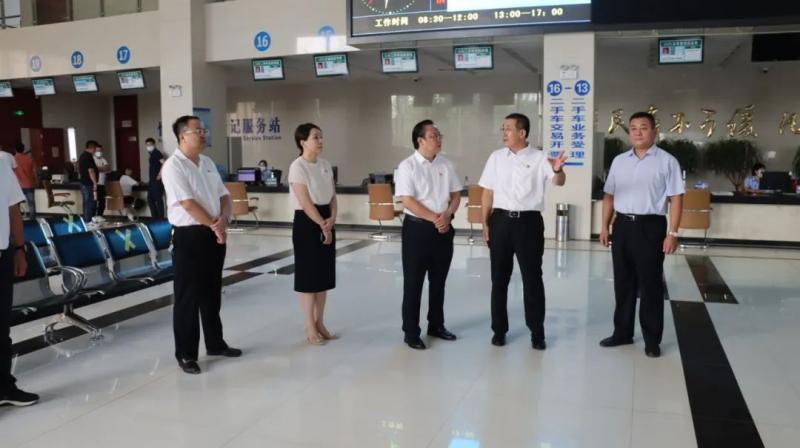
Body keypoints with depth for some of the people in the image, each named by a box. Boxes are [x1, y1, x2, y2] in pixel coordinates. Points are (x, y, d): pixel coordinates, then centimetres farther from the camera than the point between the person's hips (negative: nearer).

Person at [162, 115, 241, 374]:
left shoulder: (208, 163, 12)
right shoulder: (173, 166, -12)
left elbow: (224, 196, 11)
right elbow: (188, 204, -18)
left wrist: (223, 219, -8)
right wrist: (214, 225, -12)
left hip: (215, 234, 7)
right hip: (189, 236, -7)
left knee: (212, 293, 17)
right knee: (188, 297, 1)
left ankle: (215, 344, 30)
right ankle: (186, 354, 11)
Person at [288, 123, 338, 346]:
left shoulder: (325, 165, 10)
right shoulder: (297, 167, -14)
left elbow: (332, 195, 9)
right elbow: (306, 203, -17)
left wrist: (332, 219, -8)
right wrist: (322, 226, -13)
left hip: (325, 221, 8)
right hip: (306, 222, -8)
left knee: (324, 273, 11)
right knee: (309, 274, 0)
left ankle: (319, 323, 23)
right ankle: (309, 326, 12)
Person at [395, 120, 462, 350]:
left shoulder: (446, 164, 7)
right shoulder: (407, 166, -9)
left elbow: (456, 194, 9)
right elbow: (408, 201, -14)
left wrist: (447, 215, -9)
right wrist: (434, 218, -17)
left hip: (444, 229, 5)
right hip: (417, 228, -5)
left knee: (439, 281, 15)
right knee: (413, 283, 2)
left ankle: (436, 325, 31)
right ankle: (411, 332, 13)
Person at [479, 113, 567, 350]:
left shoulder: (539, 158, -3)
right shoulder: (496, 157, 6)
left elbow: (559, 182, -17)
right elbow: (488, 192, 8)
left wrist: (558, 170, -40)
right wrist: (485, 223, 4)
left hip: (529, 221, -2)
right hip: (501, 220, 3)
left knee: (532, 277, 5)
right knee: (499, 277, 10)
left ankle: (537, 332, 18)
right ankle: (499, 329, 23)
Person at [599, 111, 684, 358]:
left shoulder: (667, 161, -3)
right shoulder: (619, 161, 11)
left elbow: (675, 199, -6)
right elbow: (609, 195, 14)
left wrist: (672, 233, -13)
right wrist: (605, 226, 9)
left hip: (650, 226, -4)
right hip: (622, 225, 5)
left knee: (650, 284, 3)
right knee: (623, 282, 12)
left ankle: (652, 339, 14)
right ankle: (622, 332, 25)